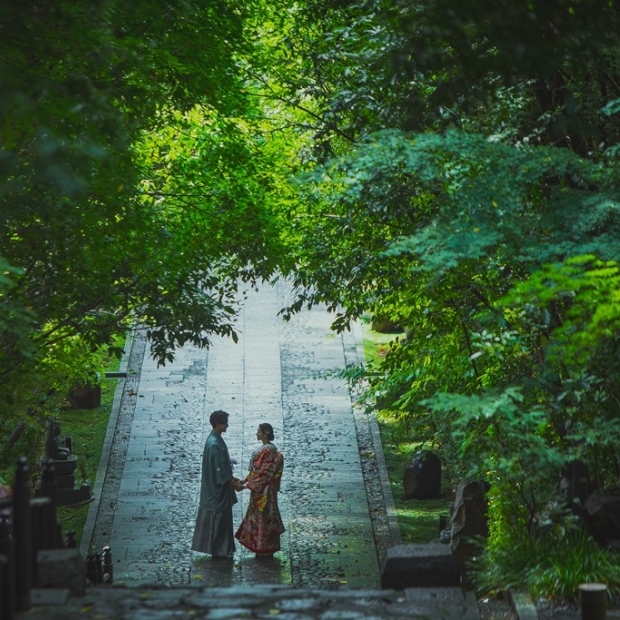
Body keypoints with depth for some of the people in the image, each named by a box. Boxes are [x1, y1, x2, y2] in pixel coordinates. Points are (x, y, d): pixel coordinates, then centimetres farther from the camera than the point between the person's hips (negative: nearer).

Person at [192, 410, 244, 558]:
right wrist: (234, 484, -14)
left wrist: (233, 479, 15)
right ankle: (217, 551, 5)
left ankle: (221, 550, 20)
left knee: (222, 519, 14)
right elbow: (219, 470, -21)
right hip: (217, 489, -10)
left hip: (219, 489, 10)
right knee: (217, 519, -2)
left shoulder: (217, 440, 9)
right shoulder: (214, 444, -23)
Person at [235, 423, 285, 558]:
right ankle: (265, 549, 19)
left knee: (262, 517, -3)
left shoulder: (268, 452, -20)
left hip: (263, 491, -10)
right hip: (261, 491, 10)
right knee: (260, 517, 13)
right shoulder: (265, 449, 10)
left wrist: (248, 485, -17)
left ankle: (264, 550, 3)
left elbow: (264, 474, -21)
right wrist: (245, 480, 10)